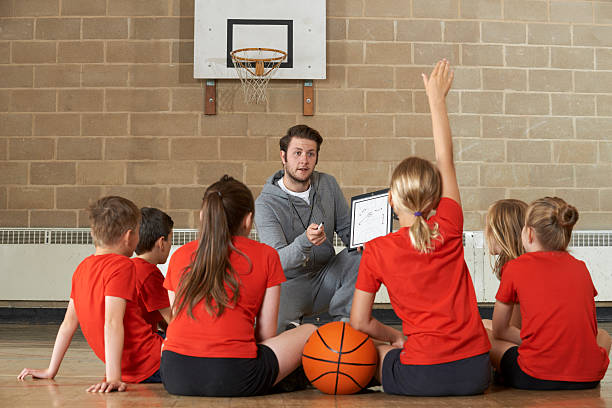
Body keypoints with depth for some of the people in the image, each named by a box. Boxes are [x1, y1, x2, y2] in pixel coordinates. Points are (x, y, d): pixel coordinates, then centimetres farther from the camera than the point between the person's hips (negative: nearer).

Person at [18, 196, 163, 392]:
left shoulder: (83, 267, 11)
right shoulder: (122, 266, -13)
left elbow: (69, 322, 14)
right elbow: (112, 322, -23)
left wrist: (50, 371, 18)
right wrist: (113, 378, -27)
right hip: (152, 365, -8)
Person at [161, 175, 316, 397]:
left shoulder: (180, 255, 14)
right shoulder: (266, 256, 5)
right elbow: (266, 333, 6)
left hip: (175, 378, 4)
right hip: (233, 376, -3)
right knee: (309, 331, 20)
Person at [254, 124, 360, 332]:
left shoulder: (328, 184, 2)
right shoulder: (265, 204, -13)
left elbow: (347, 229, 11)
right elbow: (277, 260, -22)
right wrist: (305, 241, -44)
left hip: (326, 276, 4)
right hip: (289, 283, -4)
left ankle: (343, 319, -9)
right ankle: (292, 326, 2)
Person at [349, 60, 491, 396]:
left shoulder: (377, 250, -4)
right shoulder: (449, 229, -1)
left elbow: (359, 322, 1)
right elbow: (445, 160, 11)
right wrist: (437, 98, 19)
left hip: (422, 377, -1)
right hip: (475, 373, 1)